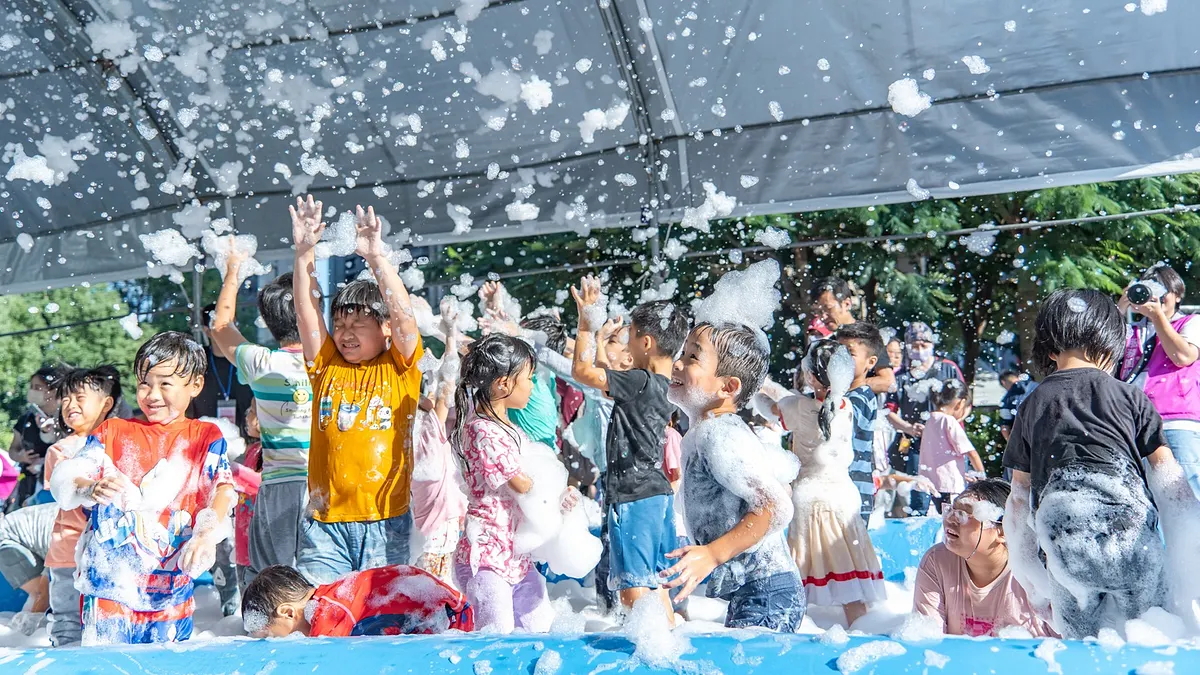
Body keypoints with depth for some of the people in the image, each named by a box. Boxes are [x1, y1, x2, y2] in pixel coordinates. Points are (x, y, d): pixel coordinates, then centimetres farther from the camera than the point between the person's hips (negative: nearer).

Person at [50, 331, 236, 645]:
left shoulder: (205, 437, 9)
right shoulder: (113, 431, 12)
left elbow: (223, 489, -5)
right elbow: (65, 479, 2)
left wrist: (208, 533, -24)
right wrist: (92, 489, -22)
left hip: (171, 582, 0)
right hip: (109, 575, 0)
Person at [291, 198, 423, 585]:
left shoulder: (400, 368, 2)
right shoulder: (326, 365, 10)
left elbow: (403, 314, -12)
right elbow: (307, 311, 0)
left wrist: (376, 257, -20)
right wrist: (304, 252, -10)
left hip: (386, 523, -2)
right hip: (326, 523, 2)